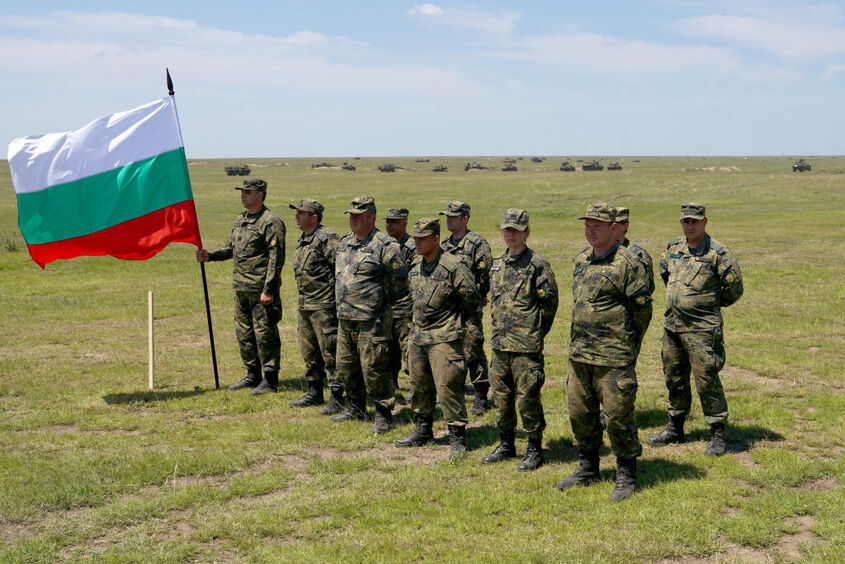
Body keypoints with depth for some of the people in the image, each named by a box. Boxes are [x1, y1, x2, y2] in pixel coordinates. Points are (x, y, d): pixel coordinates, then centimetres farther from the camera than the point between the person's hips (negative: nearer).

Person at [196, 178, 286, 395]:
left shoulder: (271, 222, -12)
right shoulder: (240, 220, 14)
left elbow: (276, 258, -16)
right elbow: (231, 247, 25)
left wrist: (268, 289, -20)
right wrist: (210, 256, 8)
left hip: (261, 289, -9)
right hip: (241, 288, 9)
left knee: (265, 334, -3)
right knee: (244, 332, 14)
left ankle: (270, 379, 6)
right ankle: (253, 375, 26)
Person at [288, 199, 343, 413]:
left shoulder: (327, 239, -15)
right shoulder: (302, 240, 15)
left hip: (324, 306, -10)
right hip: (304, 306, 10)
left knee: (329, 353, -5)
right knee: (309, 353, 16)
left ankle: (336, 399, 2)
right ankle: (314, 393, 28)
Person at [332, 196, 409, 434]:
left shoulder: (384, 246, -13)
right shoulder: (345, 243, 12)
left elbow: (400, 282, -9)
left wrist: (379, 301, -1)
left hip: (370, 319, -8)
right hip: (344, 317, 8)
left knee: (373, 369, -5)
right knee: (345, 367, 16)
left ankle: (383, 416, 7)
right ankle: (356, 409, 32)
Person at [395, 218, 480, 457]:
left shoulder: (453, 266, -15)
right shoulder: (416, 268, 8)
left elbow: (472, 299, -9)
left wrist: (451, 318, 3)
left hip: (444, 339, -8)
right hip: (417, 336, 8)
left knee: (447, 388, -8)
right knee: (419, 386, 15)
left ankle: (457, 438, 2)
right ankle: (423, 431, 30)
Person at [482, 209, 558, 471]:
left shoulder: (537, 264, -7)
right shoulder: (497, 264, 13)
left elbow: (550, 301, -5)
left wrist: (537, 331, 1)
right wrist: (500, 327, 16)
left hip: (526, 345, -7)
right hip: (499, 342, 7)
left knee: (527, 398, -3)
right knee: (501, 396, 13)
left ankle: (534, 451, 8)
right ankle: (506, 445, 26)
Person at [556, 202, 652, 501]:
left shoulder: (627, 263, -10)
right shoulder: (581, 259, 12)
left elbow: (643, 308, -6)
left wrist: (628, 344, 2)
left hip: (612, 357, -7)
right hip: (579, 353, 7)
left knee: (618, 415, -1)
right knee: (580, 413, 14)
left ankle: (626, 477, 13)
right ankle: (588, 469, 30)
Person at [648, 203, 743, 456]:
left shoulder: (719, 253, -10)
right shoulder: (673, 248, 8)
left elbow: (734, 289, -6)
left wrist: (709, 303, 5)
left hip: (702, 328, -6)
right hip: (672, 324, 7)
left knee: (706, 381, -6)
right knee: (674, 378, 15)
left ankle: (718, 435, 5)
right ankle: (675, 428, 29)